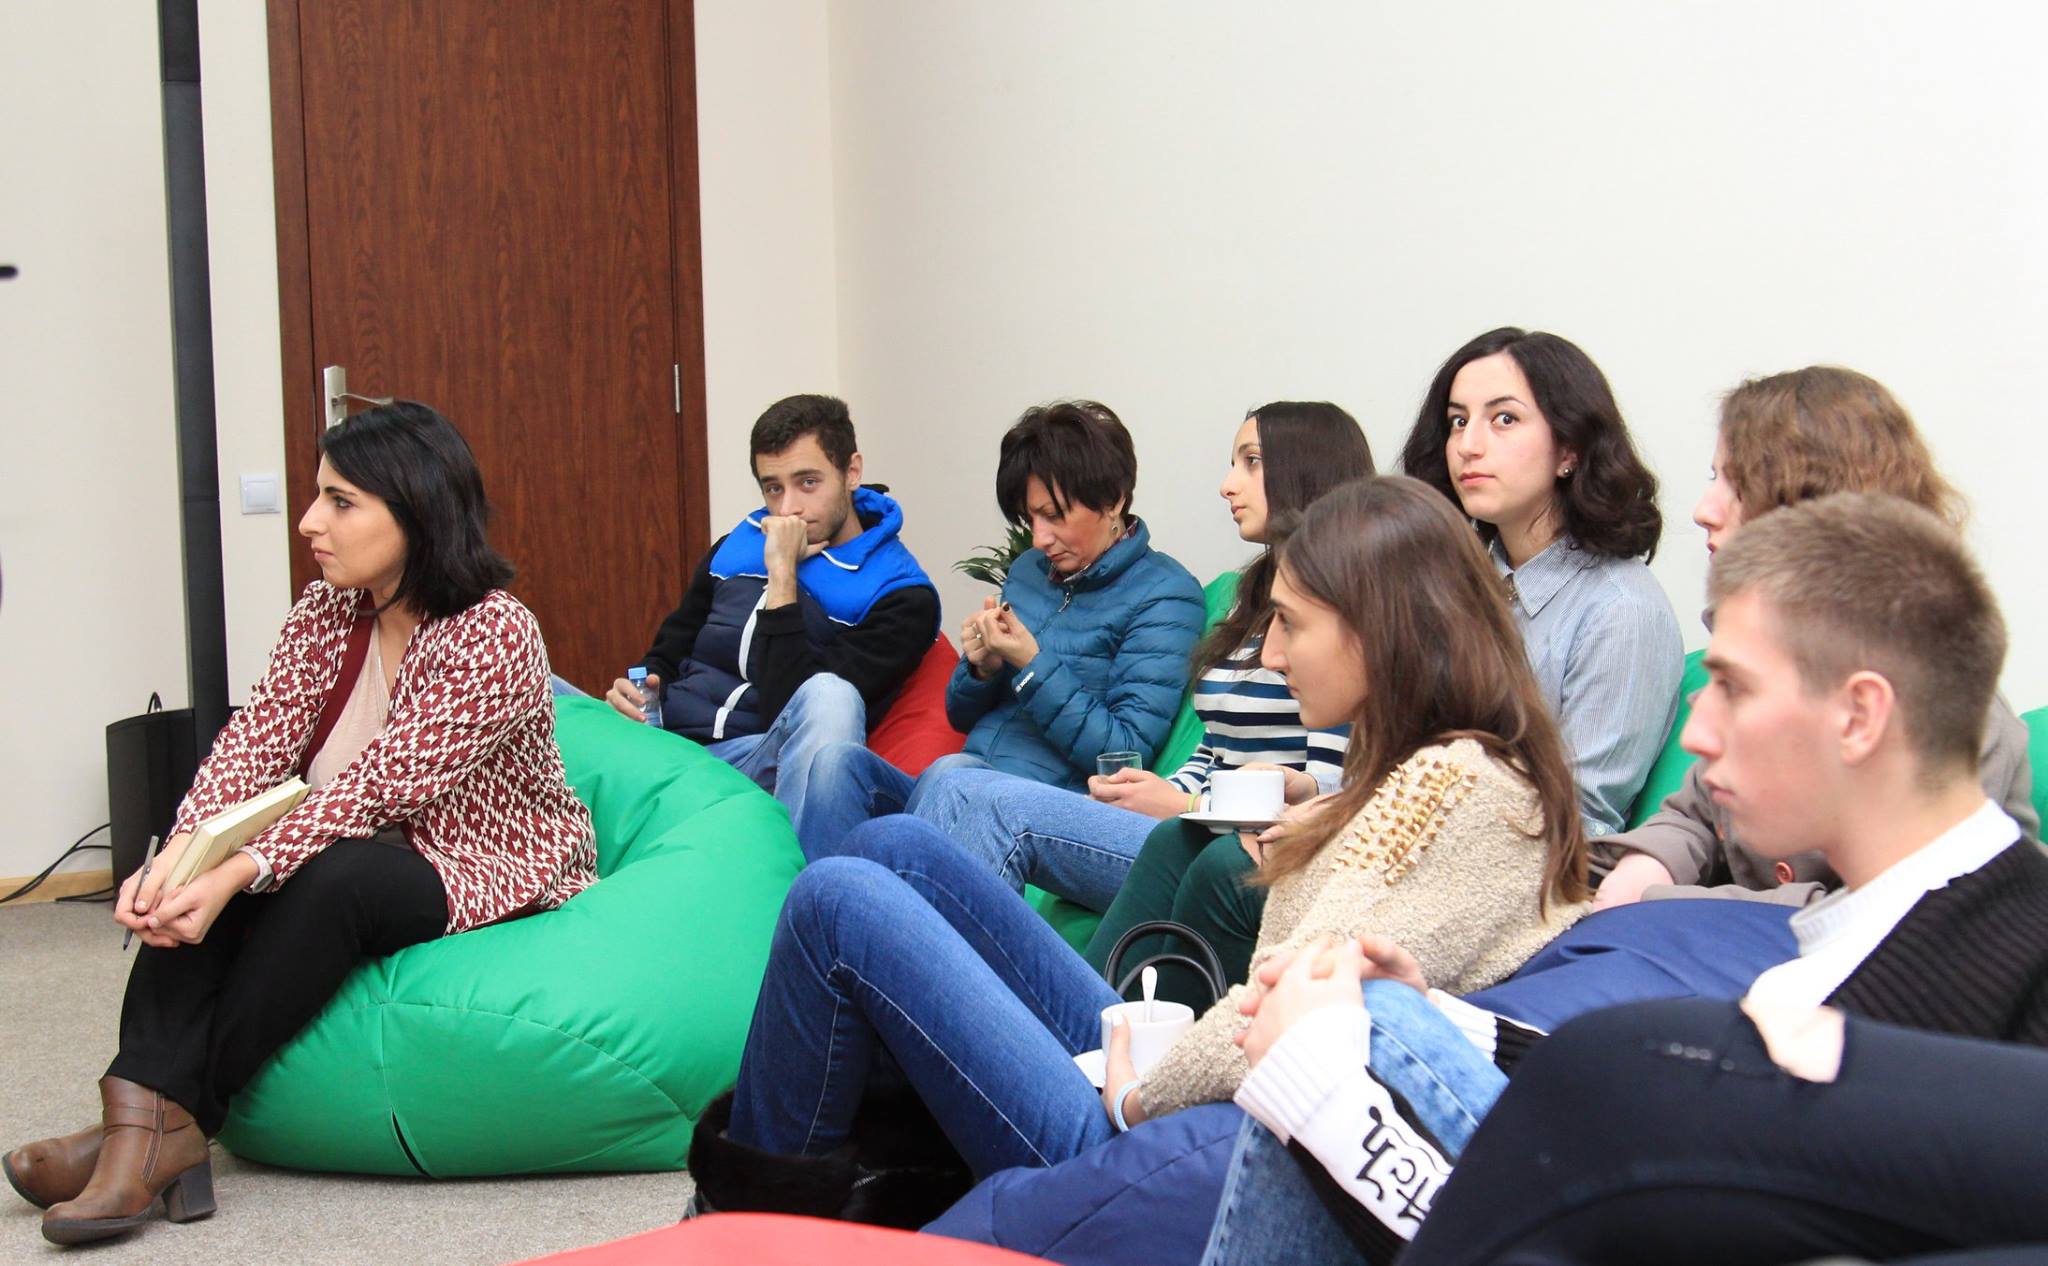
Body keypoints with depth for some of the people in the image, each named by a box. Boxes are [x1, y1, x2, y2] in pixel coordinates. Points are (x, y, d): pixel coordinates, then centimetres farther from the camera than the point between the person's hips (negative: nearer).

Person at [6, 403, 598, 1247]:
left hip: (490, 874, -7)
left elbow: (376, 789, -29)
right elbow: (257, 740, -10)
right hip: (368, 853, 7)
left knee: (334, 877, -35)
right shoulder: (328, 610, 2)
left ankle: (166, 1119, -26)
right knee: (191, 886, -20)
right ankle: (140, 1119, -32)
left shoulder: (495, 637, -21)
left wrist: (234, 877, -37)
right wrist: (179, 856, -28)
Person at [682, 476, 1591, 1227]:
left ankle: (759, 1201, 16)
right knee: (894, 849, 10)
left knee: (840, 899, -6)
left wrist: (1138, 1093, -11)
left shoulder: (1454, 780, -19)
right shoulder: (1440, 765, 11)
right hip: (1154, 1078, 10)